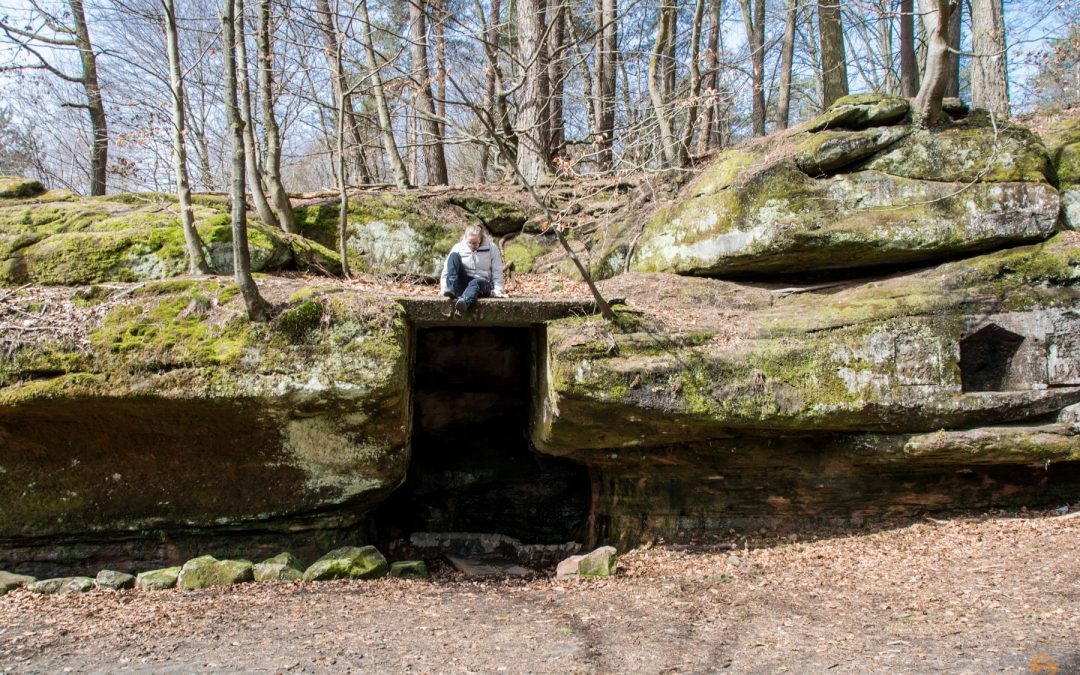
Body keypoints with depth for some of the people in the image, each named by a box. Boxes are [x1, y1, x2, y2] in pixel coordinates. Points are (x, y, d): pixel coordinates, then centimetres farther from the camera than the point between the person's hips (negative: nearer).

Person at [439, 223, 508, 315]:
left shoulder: (491, 248, 0)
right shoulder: (458, 248, 2)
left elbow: (497, 272, -1)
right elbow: (446, 270, 1)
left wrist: (498, 290, -11)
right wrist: (444, 289, -9)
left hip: (482, 284, -1)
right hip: (462, 284, 2)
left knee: (475, 282, -40)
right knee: (454, 255, -20)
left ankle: (464, 302, -73)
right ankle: (452, 290, -39)